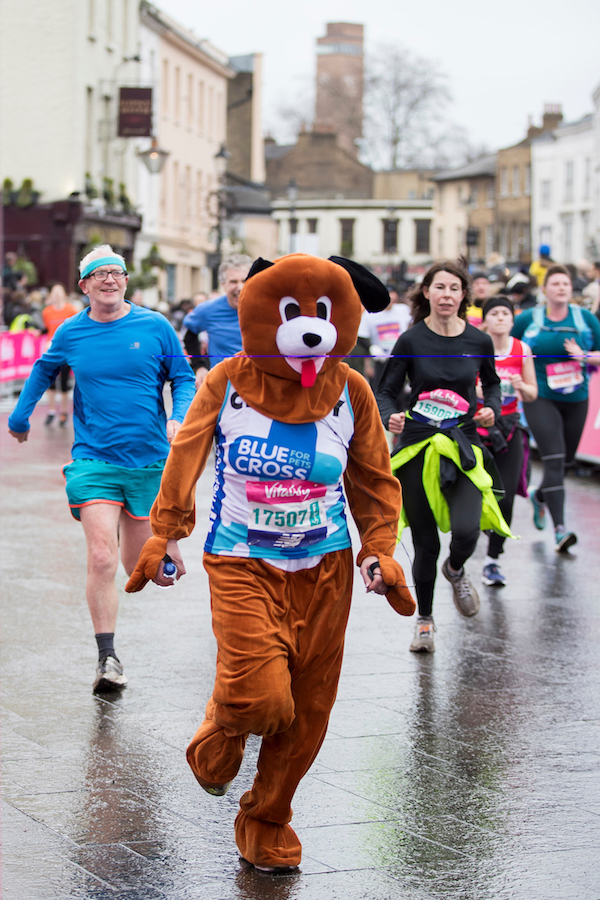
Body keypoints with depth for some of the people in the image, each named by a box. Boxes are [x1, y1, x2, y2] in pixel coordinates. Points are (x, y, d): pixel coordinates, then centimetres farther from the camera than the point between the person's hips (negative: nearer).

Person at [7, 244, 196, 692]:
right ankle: (108, 658, -8)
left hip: (149, 460, 1)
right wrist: (20, 416, 24)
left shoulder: (155, 327, -2)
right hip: (93, 460, 0)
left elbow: (183, 379, 4)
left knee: (137, 564, 10)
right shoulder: (70, 334, 2)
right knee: (102, 560, -15)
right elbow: (44, 370, 22)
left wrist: (179, 419, -14)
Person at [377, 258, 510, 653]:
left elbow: (492, 382, 20)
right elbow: (387, 392, 1)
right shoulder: (412, 340, -4)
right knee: (426, 544, 5)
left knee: (466, 531, -20)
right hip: (418, 447, -1)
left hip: (462, 446, 1)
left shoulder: (479, 341, 1)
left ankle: (456, 570, 18)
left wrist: (491, 410, 1)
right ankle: (425, 620, 28)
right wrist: (391, 417, -19)